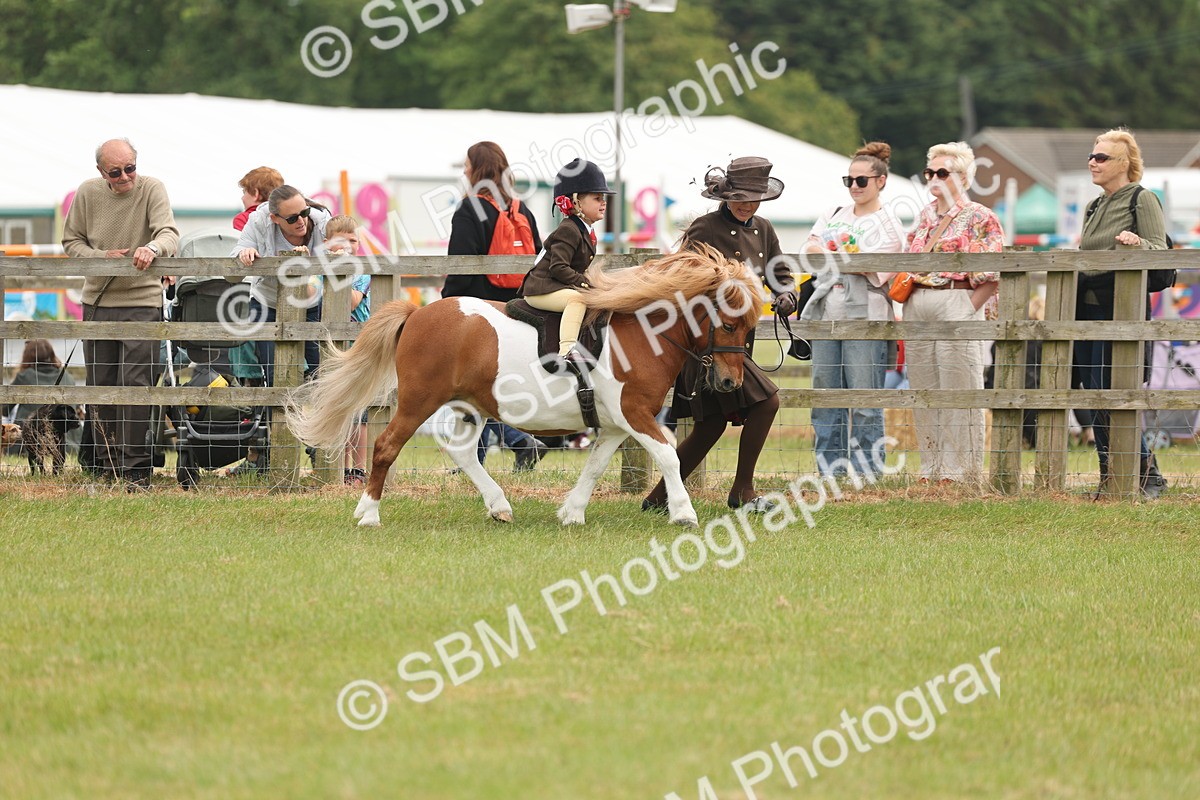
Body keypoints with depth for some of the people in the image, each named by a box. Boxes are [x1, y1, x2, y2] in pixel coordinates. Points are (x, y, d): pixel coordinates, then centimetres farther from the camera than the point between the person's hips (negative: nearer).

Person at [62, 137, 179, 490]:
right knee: (99, 386, 8)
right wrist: (103, 257, -12)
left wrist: (152, 248, -44)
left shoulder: (151, 189, -9)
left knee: (135, 384, -11)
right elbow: (71, 241, 7)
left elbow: (170, 234, -20)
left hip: (142, 302, -4)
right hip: (97, 300, 4)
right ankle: (106, 464, 18)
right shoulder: (87, 193, 1)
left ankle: (136, 469, -9)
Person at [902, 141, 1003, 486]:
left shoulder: (980, 218, -3)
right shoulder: (925, 217, 18)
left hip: (957, 306, -7)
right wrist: (902, 289, 8)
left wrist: (969, 308, -14)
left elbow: (993, 275, -8)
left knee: (959, 391, -5)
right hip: (917, 311, 7)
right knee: (924, 392, 7)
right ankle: (931, 468, 14)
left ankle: (960, 470, -2)